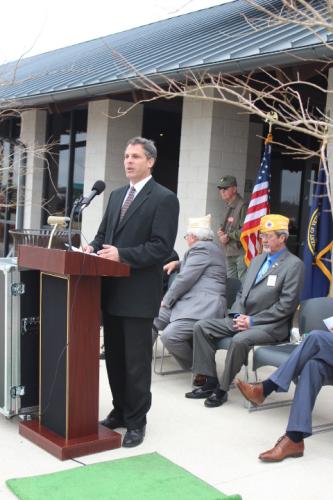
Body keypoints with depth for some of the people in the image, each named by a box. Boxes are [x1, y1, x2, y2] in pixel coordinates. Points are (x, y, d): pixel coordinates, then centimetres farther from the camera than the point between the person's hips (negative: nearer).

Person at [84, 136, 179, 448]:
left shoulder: (164, 199, -8)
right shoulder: (116, 195, 16)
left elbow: (162, 247, -16)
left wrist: (121, 254, -23)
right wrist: (94, 247, -3)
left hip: (138, 292, -7)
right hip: (111, 289, 7)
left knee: (136, 361, 1)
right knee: (114, 357, 16)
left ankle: (136, 422, 14)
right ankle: (119, 411, 30)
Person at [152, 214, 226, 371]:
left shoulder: (201, 247, -8)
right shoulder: (208, 247, 25)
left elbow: (185, 279, -13)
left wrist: (166, 300, -3)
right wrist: (178, 263, 30)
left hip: (202, 307, -11)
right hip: (188, 302, 11)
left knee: (169, 336, -26)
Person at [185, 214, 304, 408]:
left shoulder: (294, 264, -7)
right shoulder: (257, 260, 18)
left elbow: (286, 305, -14)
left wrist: (252, 321, -16)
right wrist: (238, 315, -2)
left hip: (270, 325, -8)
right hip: (244, 318, 8)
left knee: (240, 340, -35)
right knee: (201, 327, -6)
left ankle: (222, 389, -16)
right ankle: (210, 382, -4)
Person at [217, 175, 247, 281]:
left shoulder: (242, 206, -13)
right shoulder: (229, 207, 16)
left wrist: (228, 236, -10)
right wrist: (221, 232, 3)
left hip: (241, 252, -9)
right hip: (229, 253, 9)